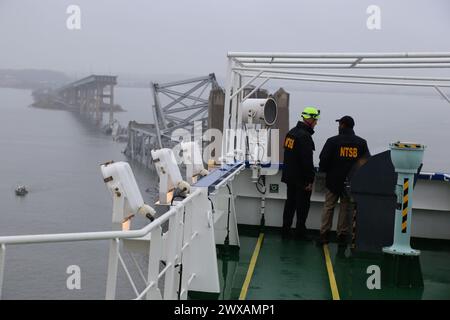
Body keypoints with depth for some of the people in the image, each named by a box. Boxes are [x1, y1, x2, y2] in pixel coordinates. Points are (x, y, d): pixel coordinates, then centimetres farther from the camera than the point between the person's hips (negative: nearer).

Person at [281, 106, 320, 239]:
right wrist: (310, 180, -18)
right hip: (301, 179, -9)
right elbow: (307, 161, -22)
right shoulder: (305, 136, -20)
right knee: (302, 206, 3)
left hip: (290, 176, 9)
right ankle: (300, 232, 10)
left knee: (290, 203, 15)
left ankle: (285, 231, 19)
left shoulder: (291, 132, 10)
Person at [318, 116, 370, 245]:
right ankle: (342, 235, 11)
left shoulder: (333, 141, -9)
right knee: (346, 208, 10)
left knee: (328, 207, 9)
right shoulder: (362, 143, -1)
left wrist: (323, 172, 10)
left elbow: (323, 160, -9)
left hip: (334, 181, -2)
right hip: (352, 183, 2)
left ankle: (324, 234, 9)